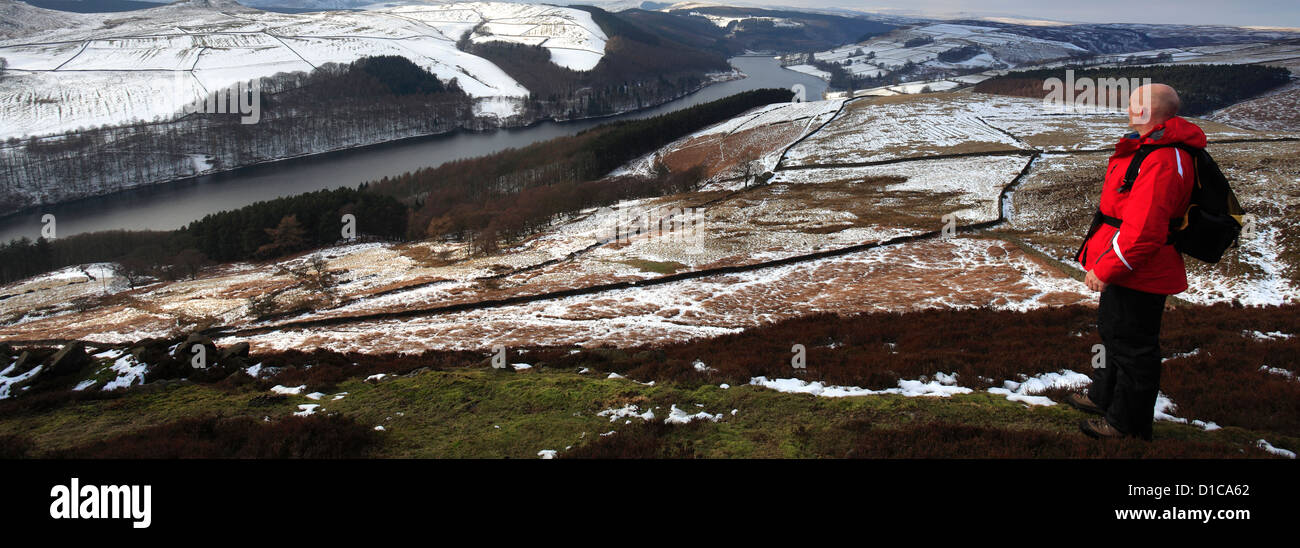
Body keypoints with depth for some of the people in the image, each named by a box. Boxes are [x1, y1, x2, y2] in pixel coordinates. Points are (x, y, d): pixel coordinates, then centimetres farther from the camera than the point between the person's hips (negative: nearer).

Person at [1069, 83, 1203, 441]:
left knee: (1131, 345, 3)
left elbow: (1142, 232, -31)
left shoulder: (1161, 161, -27)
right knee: (1113, 332, 25)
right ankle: (1102, 398, 44)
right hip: (1127, 272, 11)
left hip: (1138, 277, -11)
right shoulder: (1149, 149, 9)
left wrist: (1104, 270, -23)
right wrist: (1104, 265, 21)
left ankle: (1127, 424, 17)